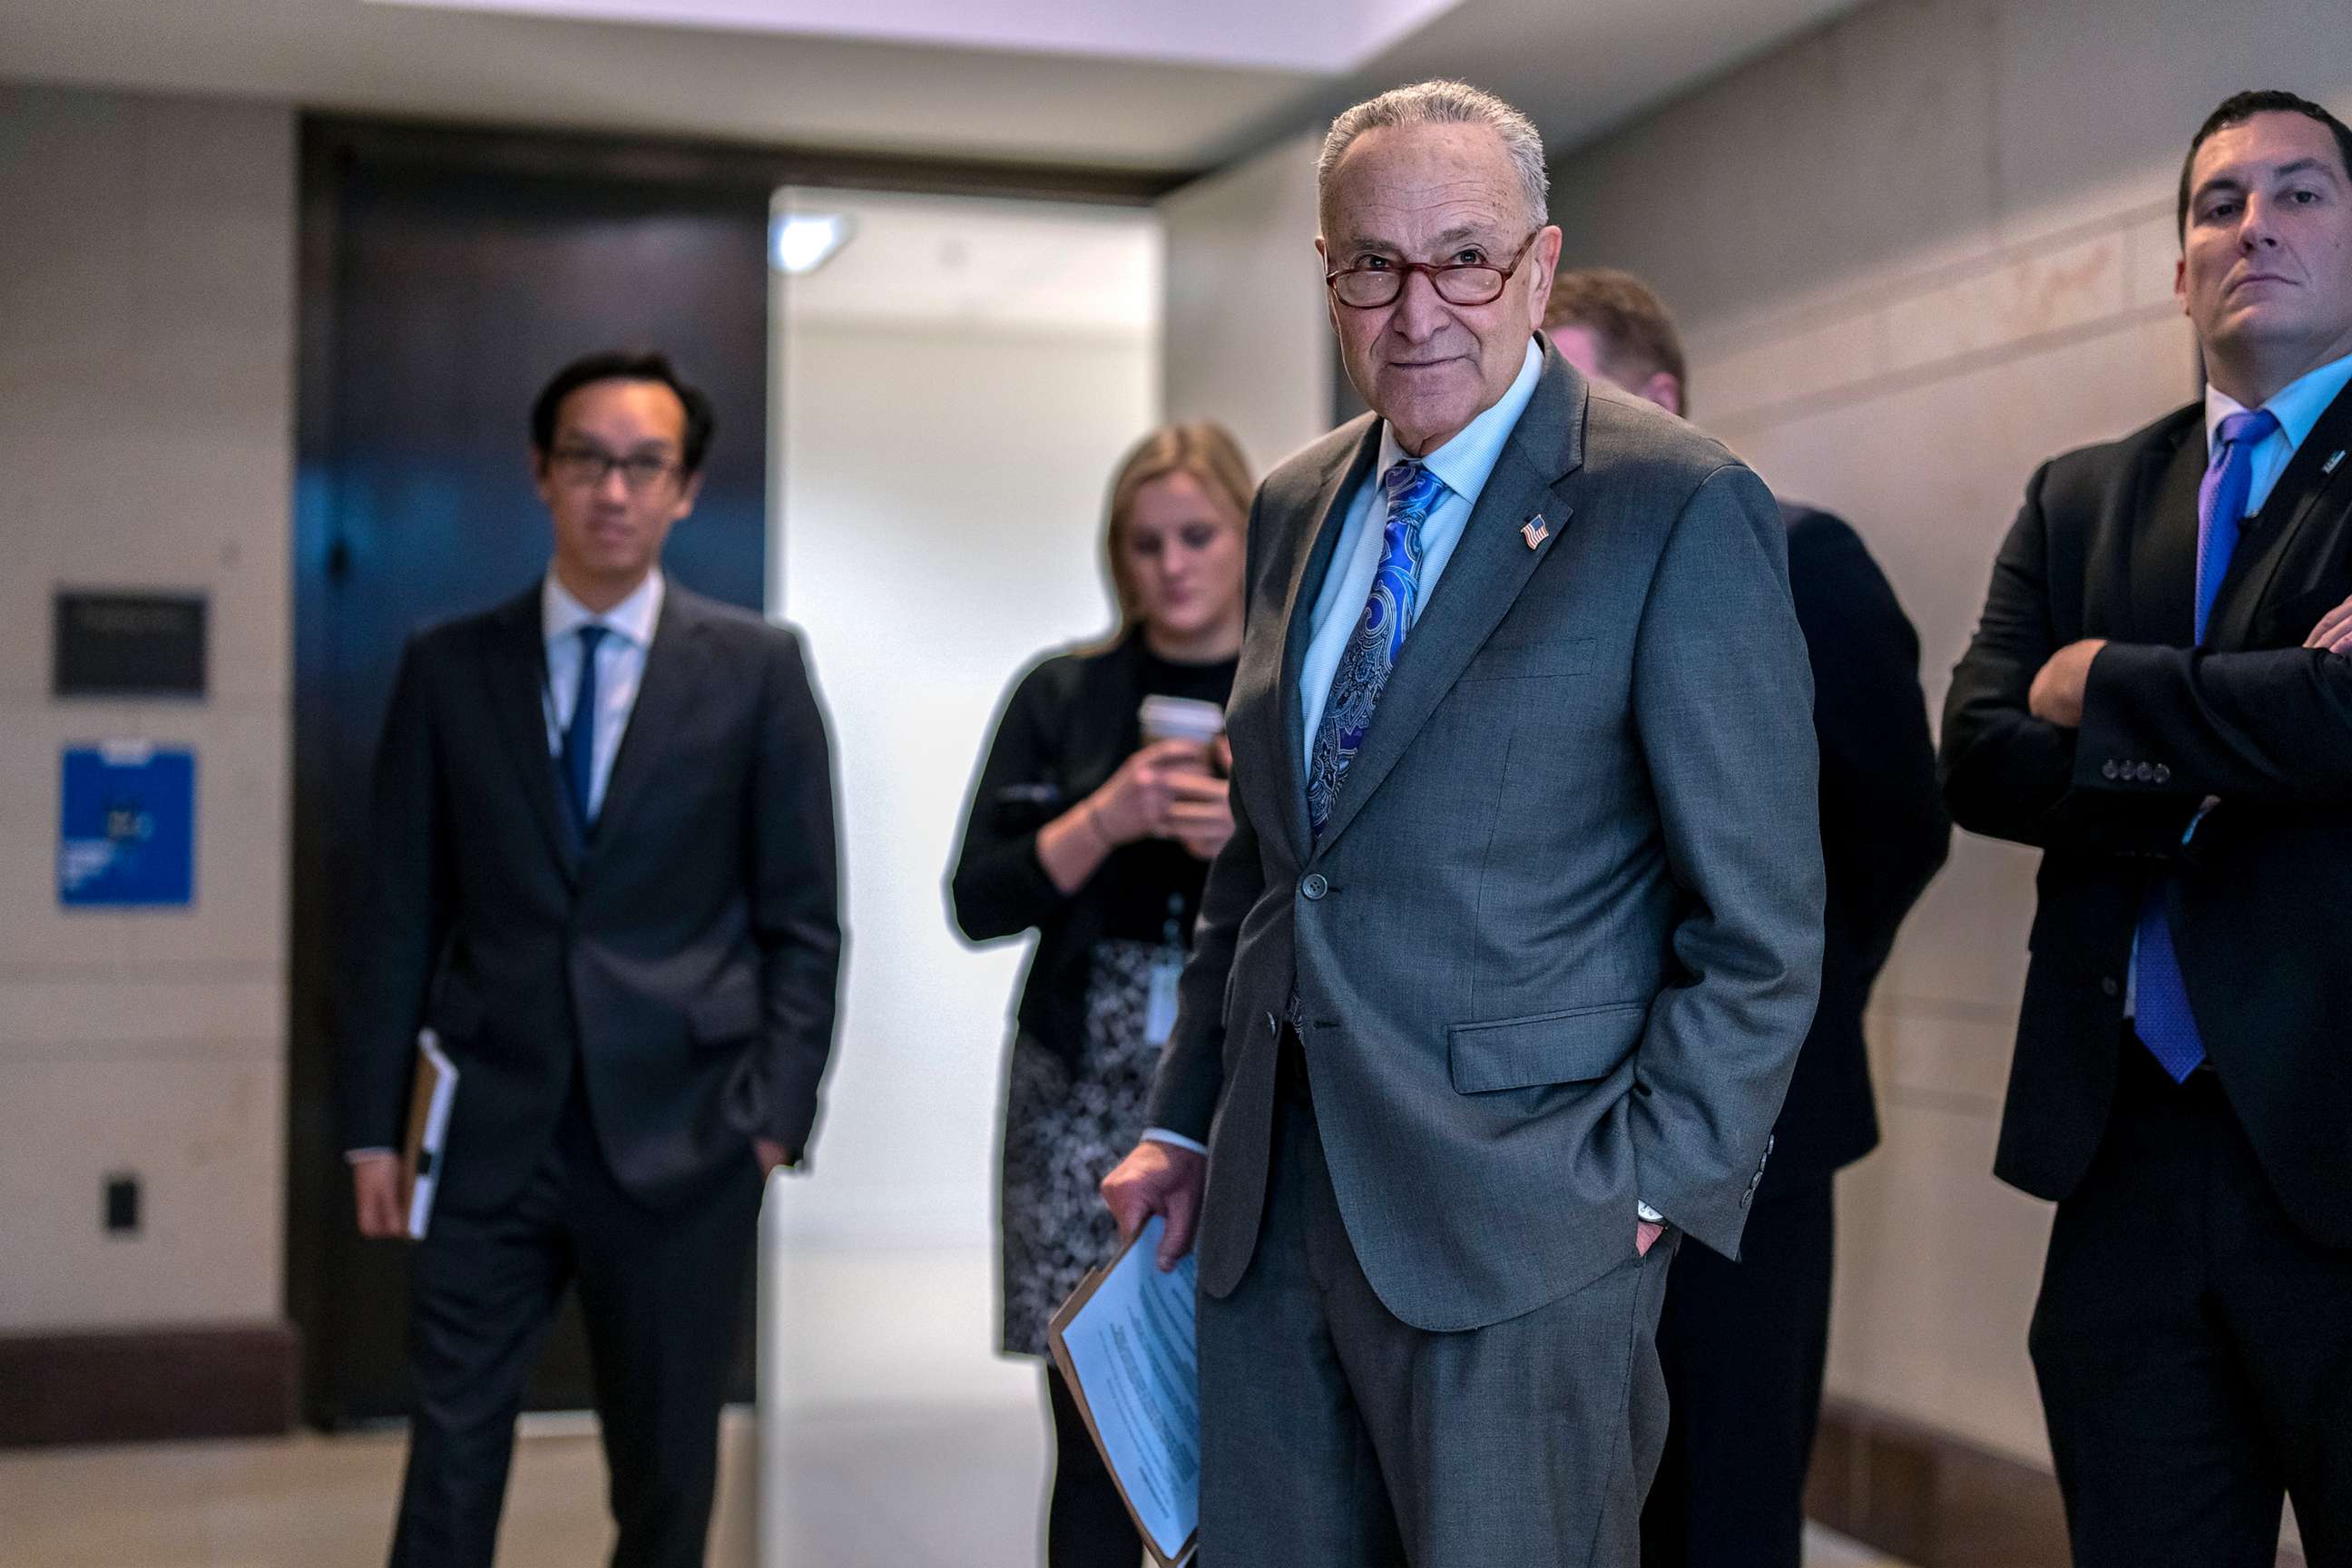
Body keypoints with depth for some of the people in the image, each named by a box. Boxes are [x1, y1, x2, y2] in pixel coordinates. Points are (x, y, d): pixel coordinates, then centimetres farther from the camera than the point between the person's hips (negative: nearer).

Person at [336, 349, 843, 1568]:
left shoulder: (756, 669, 1)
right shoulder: (448, 668, 4)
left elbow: (801, 918, 2)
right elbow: (397, 911, 5)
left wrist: (776, 1112, -5)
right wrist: (373, 1124, 2)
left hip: (683, 1135, 0)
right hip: (492, 1132, 1)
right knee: (450, 1465, 1)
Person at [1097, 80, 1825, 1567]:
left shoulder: (1682, 509, -9)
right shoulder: (1296, 506, 12)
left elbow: (1762, 923, -9)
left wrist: (1650, 1182, -12)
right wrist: (1188, 1121, 15)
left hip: (1522, 1217, -6)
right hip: (1273, 1197, 6)